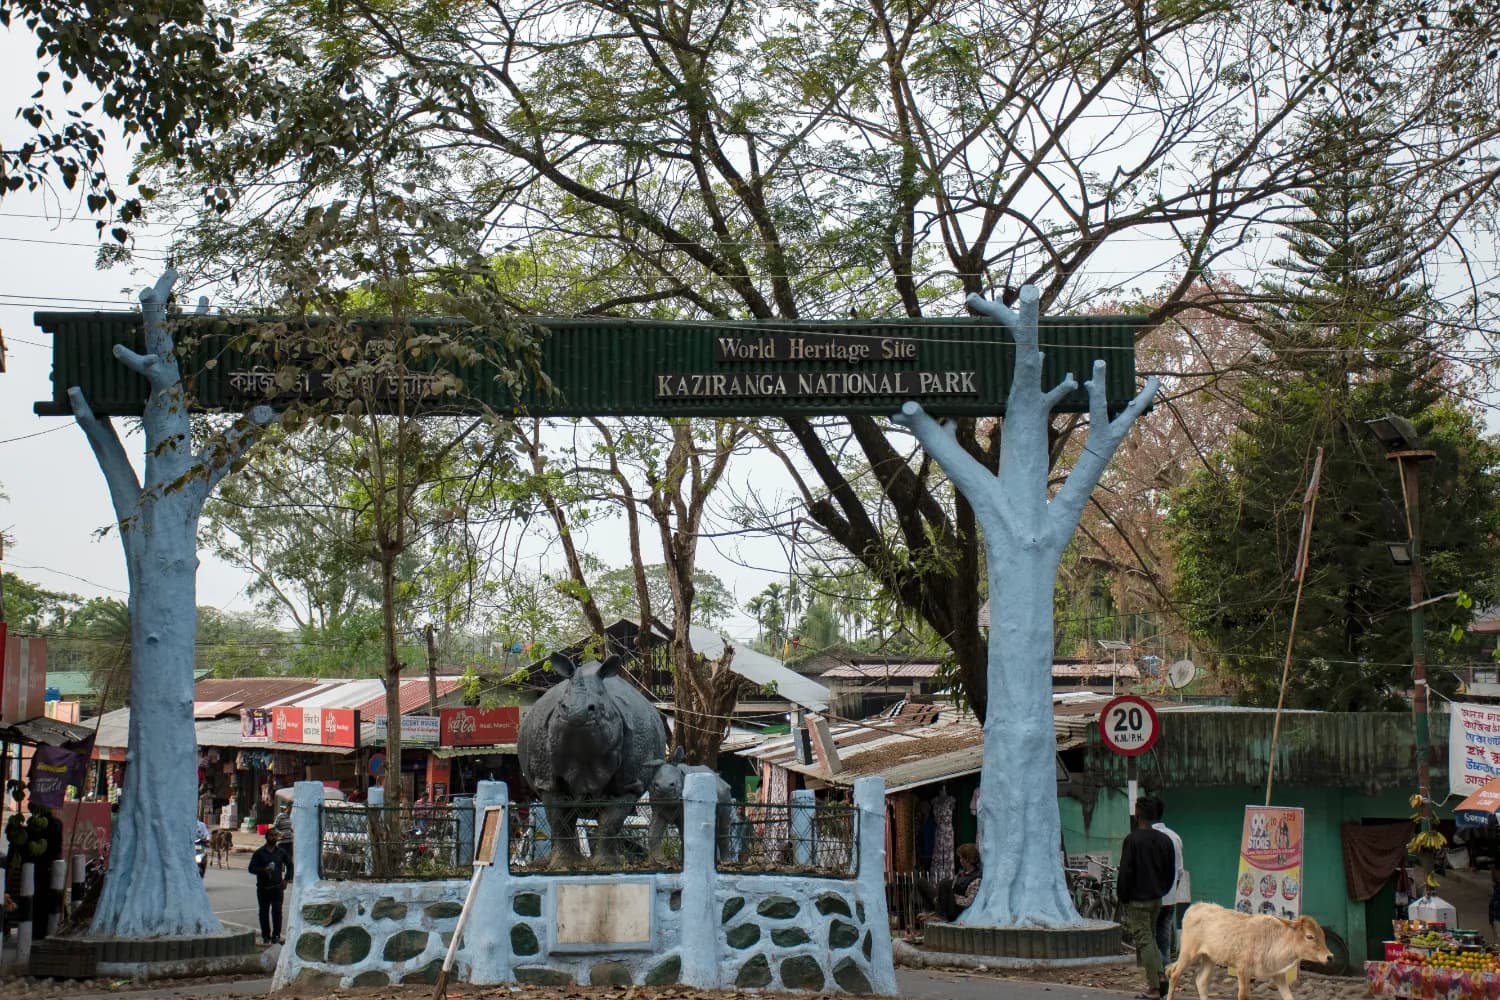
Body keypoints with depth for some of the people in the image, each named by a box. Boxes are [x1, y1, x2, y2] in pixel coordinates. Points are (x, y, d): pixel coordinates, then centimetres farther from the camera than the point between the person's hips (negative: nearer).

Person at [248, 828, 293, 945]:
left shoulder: (281, 852, 8)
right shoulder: (259, 853, 1)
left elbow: (290, 865, 21)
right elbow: (252, 868, -3)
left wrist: (286, 879, 10)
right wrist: (264, 870, -20)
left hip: (277, 887, 1)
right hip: (263, 887, -1)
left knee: (277, 911, -8)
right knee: (264, 912, 5)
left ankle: (276, 936, -3)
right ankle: (266, 936, 15)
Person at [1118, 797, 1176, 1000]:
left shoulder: (1133, 839, -13)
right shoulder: (1165, 839, 7)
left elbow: (1125, 872, -14)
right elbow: (1172, 872, 13)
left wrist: (1123, 899, -5)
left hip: (1138, 900, -6)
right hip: (1157, 899, 6)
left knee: (1144, 941, -4)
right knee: (1151, 938, 19)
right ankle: (1161, 978, 8)